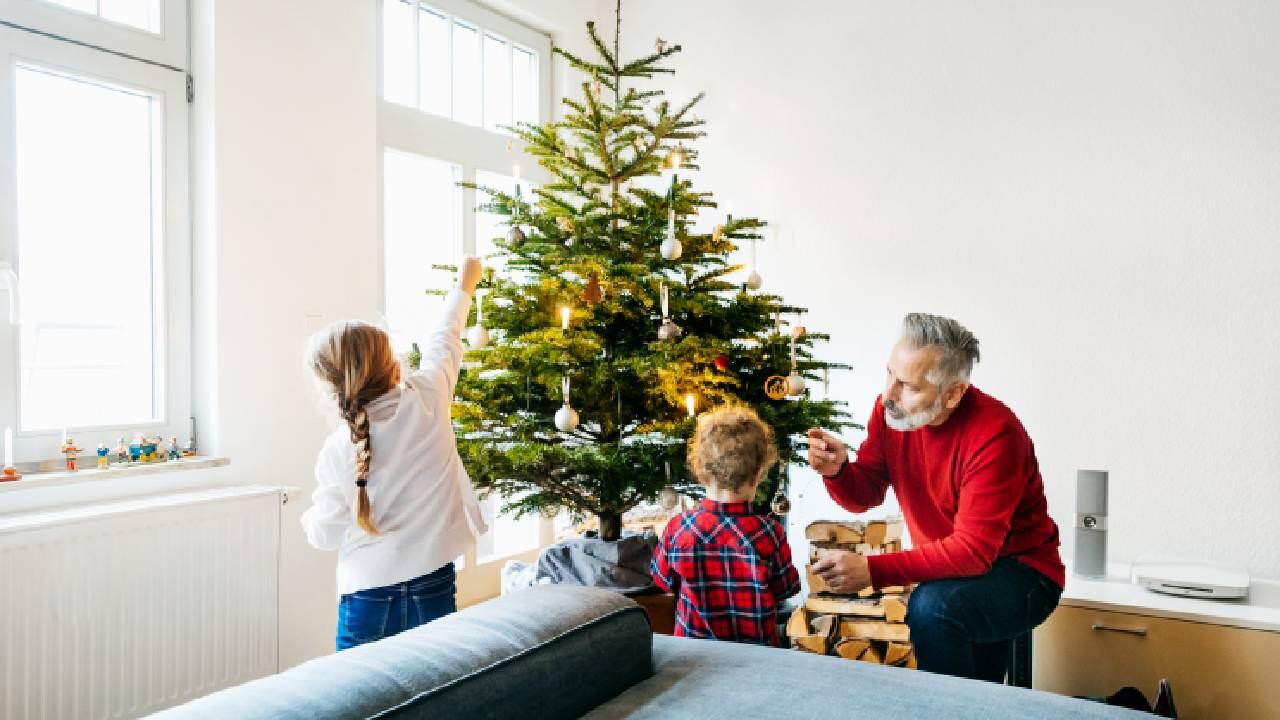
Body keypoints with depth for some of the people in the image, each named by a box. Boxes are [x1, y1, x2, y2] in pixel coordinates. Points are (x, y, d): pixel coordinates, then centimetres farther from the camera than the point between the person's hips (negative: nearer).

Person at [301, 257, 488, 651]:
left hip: (367, 600, -1)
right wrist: (464, 285, 27)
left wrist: (311, 516, 23)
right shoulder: (428, 399, -10)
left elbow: (324, 535, 0)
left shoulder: (336, 452, -11)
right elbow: (445, 339, 9)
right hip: (433, 592, 2)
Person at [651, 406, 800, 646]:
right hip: (757, 650, -1)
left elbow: (663, 579, 1)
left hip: (693, 645, 2)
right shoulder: (769, 533, -21)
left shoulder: (677, 529, -16)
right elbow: (786, 589, -5)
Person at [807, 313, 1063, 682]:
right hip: (950, 570, 6)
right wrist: (837, 470, -22)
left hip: (1019, 572, -6)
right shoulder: (891, 409, -8)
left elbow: (974, 550, -29)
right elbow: (864, 497, 1)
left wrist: (874, 569, -36)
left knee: (931, 607, -29)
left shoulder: (994, 433, -26)